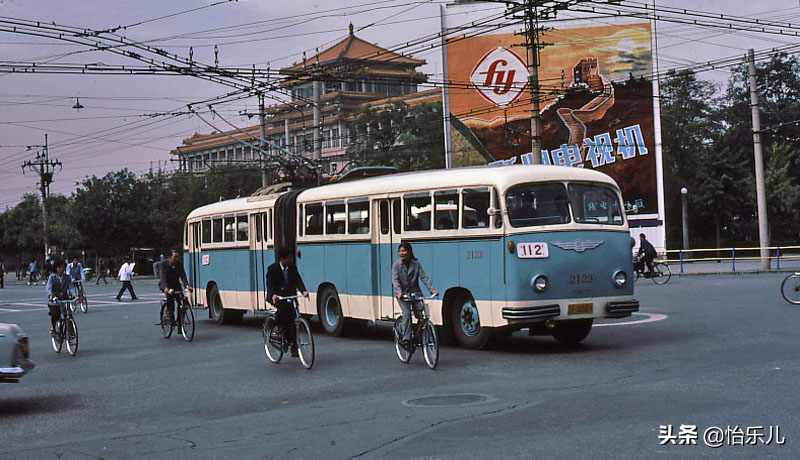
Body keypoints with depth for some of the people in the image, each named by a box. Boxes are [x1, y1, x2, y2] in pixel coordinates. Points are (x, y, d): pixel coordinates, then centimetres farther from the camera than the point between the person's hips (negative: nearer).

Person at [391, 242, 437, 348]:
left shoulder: (416, 264, 3)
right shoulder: (396, 265, -2)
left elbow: (424, 277, -5)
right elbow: (395, 280, -13)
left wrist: (431, 289, -19)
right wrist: (399, 292, -32)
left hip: (415, 292, 2)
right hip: (402, 294, -2)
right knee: (406, 313, -20)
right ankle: (406, 339, -19)